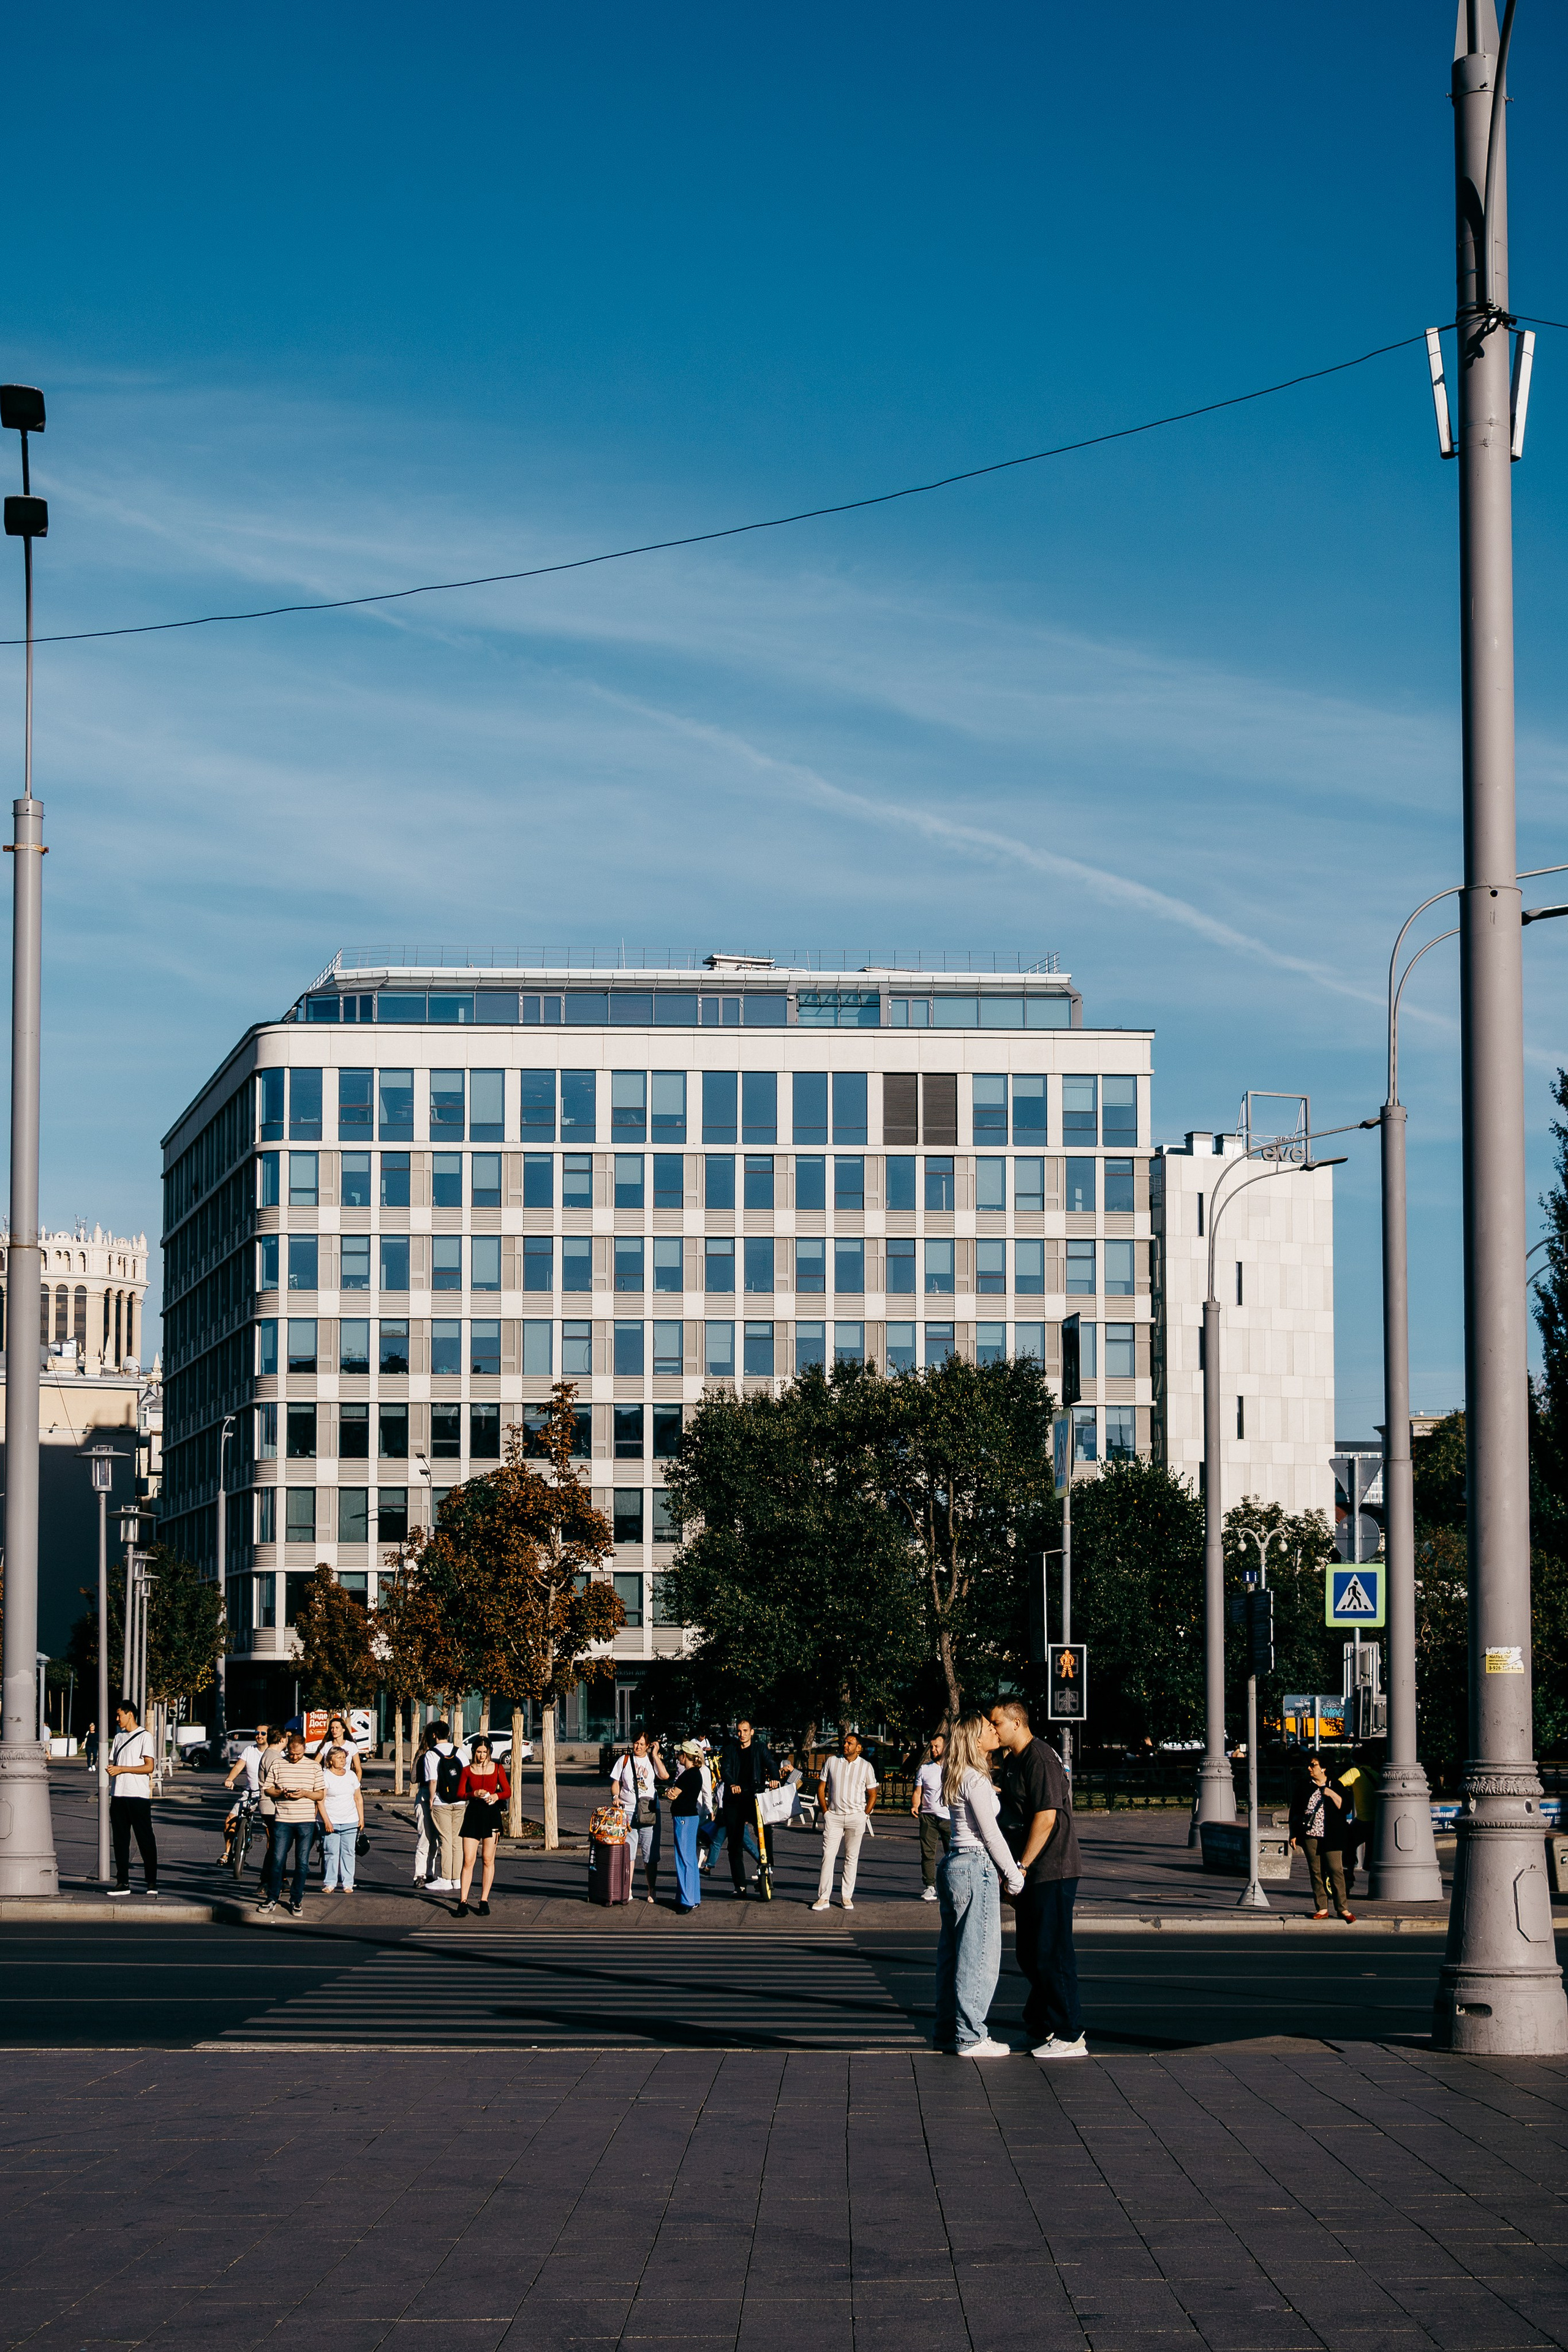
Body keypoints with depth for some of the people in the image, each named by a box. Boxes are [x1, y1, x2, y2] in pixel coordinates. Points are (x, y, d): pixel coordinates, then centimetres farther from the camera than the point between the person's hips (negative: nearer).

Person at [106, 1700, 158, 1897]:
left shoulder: (144, 1737, -3)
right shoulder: (118, 1737, 17)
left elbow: (148, 1767, -10)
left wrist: (122, 1769, -14)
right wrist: (110, 1769, -3)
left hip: (139, 1796, -6)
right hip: (119, 1795, 6)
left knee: (145, 1840, -4)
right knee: (120, 1840, 5)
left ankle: (152, 1882, 1)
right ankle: (123, 1882, 7)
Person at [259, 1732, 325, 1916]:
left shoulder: (314, 1766, 5)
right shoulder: (277, 1765, 5)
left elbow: (321, 1795, 6)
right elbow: (267, 1789, 9)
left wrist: (305, 1794, -13)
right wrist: (281, 1793, -11)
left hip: (306, 1821, 0)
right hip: (283, 1820, 0)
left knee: (302, 1863, 3)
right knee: (277, 1860, -2)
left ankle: (297, 1901, 12)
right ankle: (272, 1899, 7)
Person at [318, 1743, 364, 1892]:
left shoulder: (351, 1775, 12)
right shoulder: (325, 1777, -3)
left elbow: (358, 1798, 17)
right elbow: (320, 1800, -8)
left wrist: (361, 1818, 10)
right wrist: (326, 1821, -15)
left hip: (350, 1822, 4)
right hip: (331, 1822, -4)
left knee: (348, 1853, 3)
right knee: (331, 1853, -6)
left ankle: (348, 1884, 7)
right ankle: (329, 1884, 1)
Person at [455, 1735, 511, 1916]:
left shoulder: (497, 1768, 5)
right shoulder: (467, 1770, 4)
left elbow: (508, 1791, 7)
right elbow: (460, 1794, 2)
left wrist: (496, 1796, -13)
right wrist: (474, 1794, -17)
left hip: (491, 1814, 0)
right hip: (472, 1814, 0)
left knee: (488, 1860, 2)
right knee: (468, 1860, -6)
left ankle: (484, 1901, 8)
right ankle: (463, 1901, -5)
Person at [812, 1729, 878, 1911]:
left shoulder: (866, 1767, 3)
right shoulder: (832, 1762, 5)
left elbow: (872, 1794, 9)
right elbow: (821, 1788, 10)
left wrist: (864, 1815, 0)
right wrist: (825, 1811, 2)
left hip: (856, 1816, 0)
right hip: (833, 1816, 0)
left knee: (851, 1858, 4)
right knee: (828, 1856, -6)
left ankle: (847, 1897, 11)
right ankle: (823, 1898, -4)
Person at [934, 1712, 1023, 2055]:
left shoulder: (958, 1778, 14)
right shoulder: (976, 1780, -15)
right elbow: (991, 1834, -13)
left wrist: (1005, 1871, 19)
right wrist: (1014, 1877, -5)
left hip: (952, 1865, 10)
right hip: (976, 1866, -10)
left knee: (953, 1951, 13)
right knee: (979, 1954, -4)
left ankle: (948, 2031, 19)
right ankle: (970, 2037, -1)